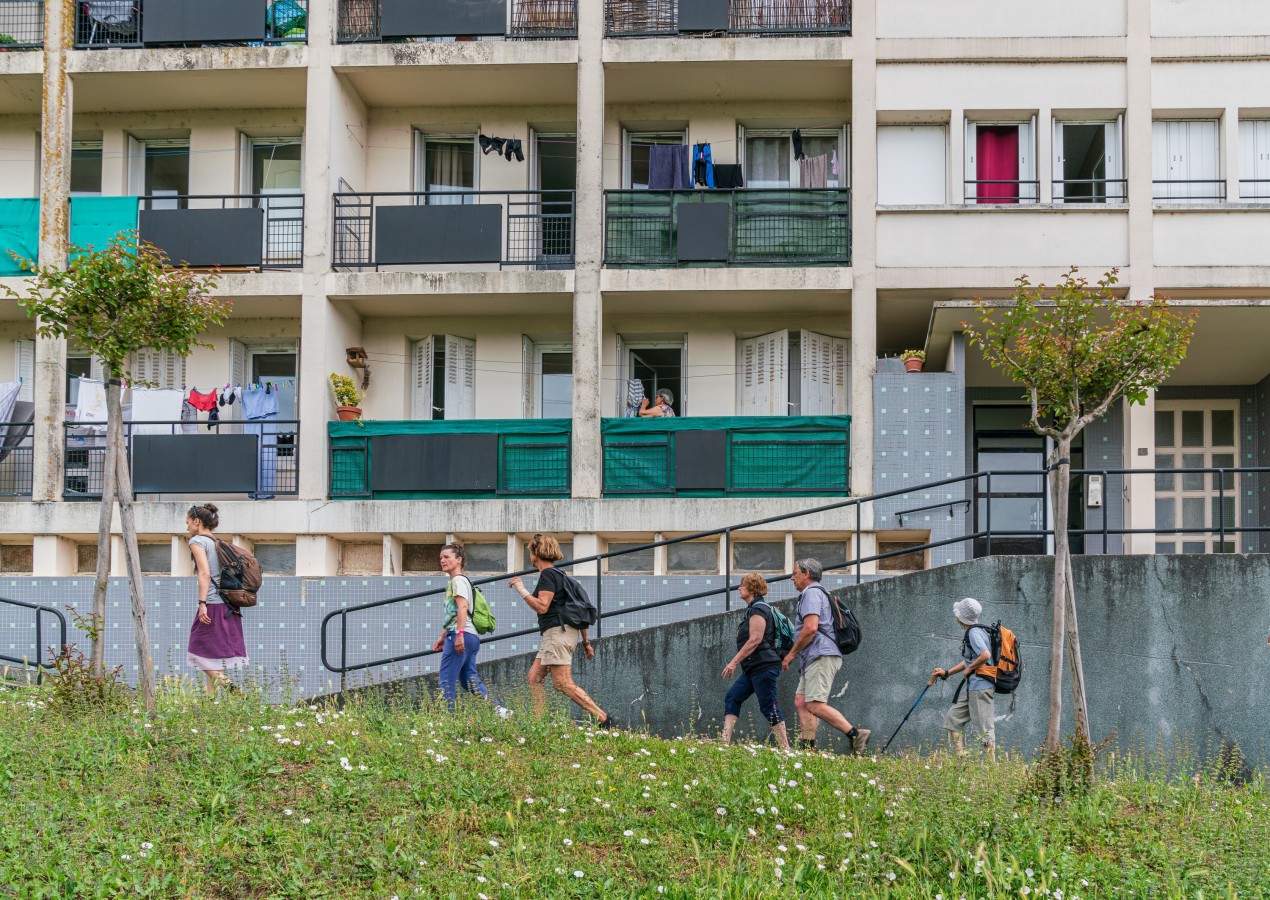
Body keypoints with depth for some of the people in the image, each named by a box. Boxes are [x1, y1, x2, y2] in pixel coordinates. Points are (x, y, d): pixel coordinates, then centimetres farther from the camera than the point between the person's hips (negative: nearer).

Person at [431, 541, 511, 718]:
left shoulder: (458, 580, -4)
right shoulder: (454, 582, 26)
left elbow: (462, 607, -18)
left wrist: (459, 634, -27)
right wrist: (442, 637, 30)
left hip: (462, 635, -10)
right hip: (471, 637, 10)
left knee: (447, 680, -10)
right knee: (469, 679, 10)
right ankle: (498, 710, 3)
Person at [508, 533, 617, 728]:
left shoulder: (547, 574, -9)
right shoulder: (559, 575, 20)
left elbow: (542, 607, -20)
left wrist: (521, 589, -11)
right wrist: (586, 641, 21)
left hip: (557, 632, -10)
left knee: (563, 684, -13)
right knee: (534, 678, 9)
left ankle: (605, 719, -18)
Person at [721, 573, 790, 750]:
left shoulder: (758, 610, -11)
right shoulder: (753, 609, 20)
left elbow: (755, 640, -20)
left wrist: (734, 662, -19)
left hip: (763, 666, -11)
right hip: (753, 668, 11)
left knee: (769, 707, -9)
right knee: (732, 698, 5)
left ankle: (785, 748, -6)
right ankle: (726, 741, 1)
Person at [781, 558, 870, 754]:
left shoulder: (811, 593, -6)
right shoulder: (821, 593, 28)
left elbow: (810, 628, -19)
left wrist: (792, 653, -10)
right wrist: (796, 654, 25)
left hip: (821, 656, -11)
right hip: (816, 658, 11)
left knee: (815, 705, -18)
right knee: (801, 702, 5)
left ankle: (856, 735, -22)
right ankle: (807, 746, -1)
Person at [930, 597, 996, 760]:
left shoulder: (974, 633, -15)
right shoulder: (971, 632, 16)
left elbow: (985, 655, -31)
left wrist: (969, 669, -16)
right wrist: (946, 673, 27)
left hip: (981, 687, -11)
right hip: (971, 688, 11)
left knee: (984, 729, -7)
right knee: (952, 719, 15)